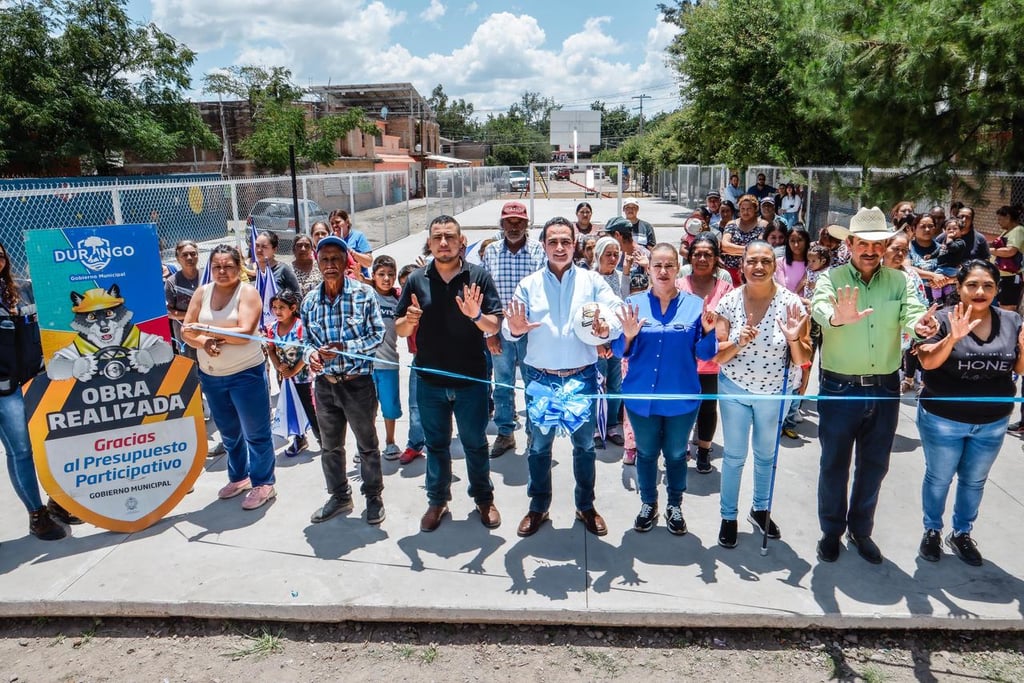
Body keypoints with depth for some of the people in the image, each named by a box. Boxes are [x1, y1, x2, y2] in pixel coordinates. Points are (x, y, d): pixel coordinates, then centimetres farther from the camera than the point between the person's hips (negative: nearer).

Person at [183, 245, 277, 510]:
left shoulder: (248, 292, -10)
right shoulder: (202, 292, 4)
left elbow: (245, 333, -21)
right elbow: (187, 331, 3)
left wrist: (205, 329, -22)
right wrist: (204, 342, -17)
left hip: (246, 373, -5)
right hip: (211, 375, 6)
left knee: (256, 432, 2)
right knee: (228, 432, 19)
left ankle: (263, 483, 13)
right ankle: (238, 477, 35)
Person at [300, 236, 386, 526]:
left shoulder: (364, 294, -10)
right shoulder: (309, 301, 2)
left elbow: (378, 335, -10)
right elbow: (307, 339, 11)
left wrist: (344, 348, -21)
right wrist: (310, 354, -12)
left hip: (358, 382, -4)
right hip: (325, 384, 4)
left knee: (367, 445, 11)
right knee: (330, 446, 18)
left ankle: (373, 496, 29)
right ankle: (339, 497, 36)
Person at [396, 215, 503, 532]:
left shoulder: (479, 276, -6)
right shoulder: (417, 280, 0)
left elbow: (495, 326, -8)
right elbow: (400, 330, 3)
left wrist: (476, 316, -29)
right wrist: (409, 320, -19)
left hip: (471, 379, -2)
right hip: (430, 381, 2)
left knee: (475, 443, 13)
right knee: (436, 444, 16)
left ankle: (484, 498, 32)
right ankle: (437, 500, 33)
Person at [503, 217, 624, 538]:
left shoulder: (592, 280, -1)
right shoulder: (529, 284, 3)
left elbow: (618, 314, -10)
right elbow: (507, 325, -3)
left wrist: (606, 329, -33)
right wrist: (513, 328, -27)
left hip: (583, 377, 0)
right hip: (541, 378, 1)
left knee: (584, 445, 14)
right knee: (539, 446, 12)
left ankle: (586, 506, 33)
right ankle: (538, 507, 30)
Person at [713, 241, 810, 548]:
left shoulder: (791, 303, -14)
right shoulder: (729, 302, -12)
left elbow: (802, 360, -11)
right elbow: (716, 355, -10)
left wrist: (794, 339, -30)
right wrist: (737, 343, -29)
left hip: (774, 393, 1)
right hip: (734, 390, -1)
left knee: (766, 454, 19)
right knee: (734, 455, 9)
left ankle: (760, 509, 41)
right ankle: (729, 517, 27)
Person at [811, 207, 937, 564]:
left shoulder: (899, 281, 2)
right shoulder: (831, 278, -8)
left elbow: (912, 311, -14)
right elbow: (819, 307, -27)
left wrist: (920, 325, -39)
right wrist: (837, 317, -51)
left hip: (885, 389, 3)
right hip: (839, 388, -3)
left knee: (874, 465, 16)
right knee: (834, 464, 10)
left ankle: (861, 530, 36)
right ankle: (831, 531, 29)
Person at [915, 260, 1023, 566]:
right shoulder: (944, 319, -14)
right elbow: (928, 362, -22)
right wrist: (953, 337, -36)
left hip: (992, 423, 4)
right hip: (943, 420, -3)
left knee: (974, 481, 18)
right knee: (938, 478, 13)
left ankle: (961, 534, 37)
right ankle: (932, 531, 32)